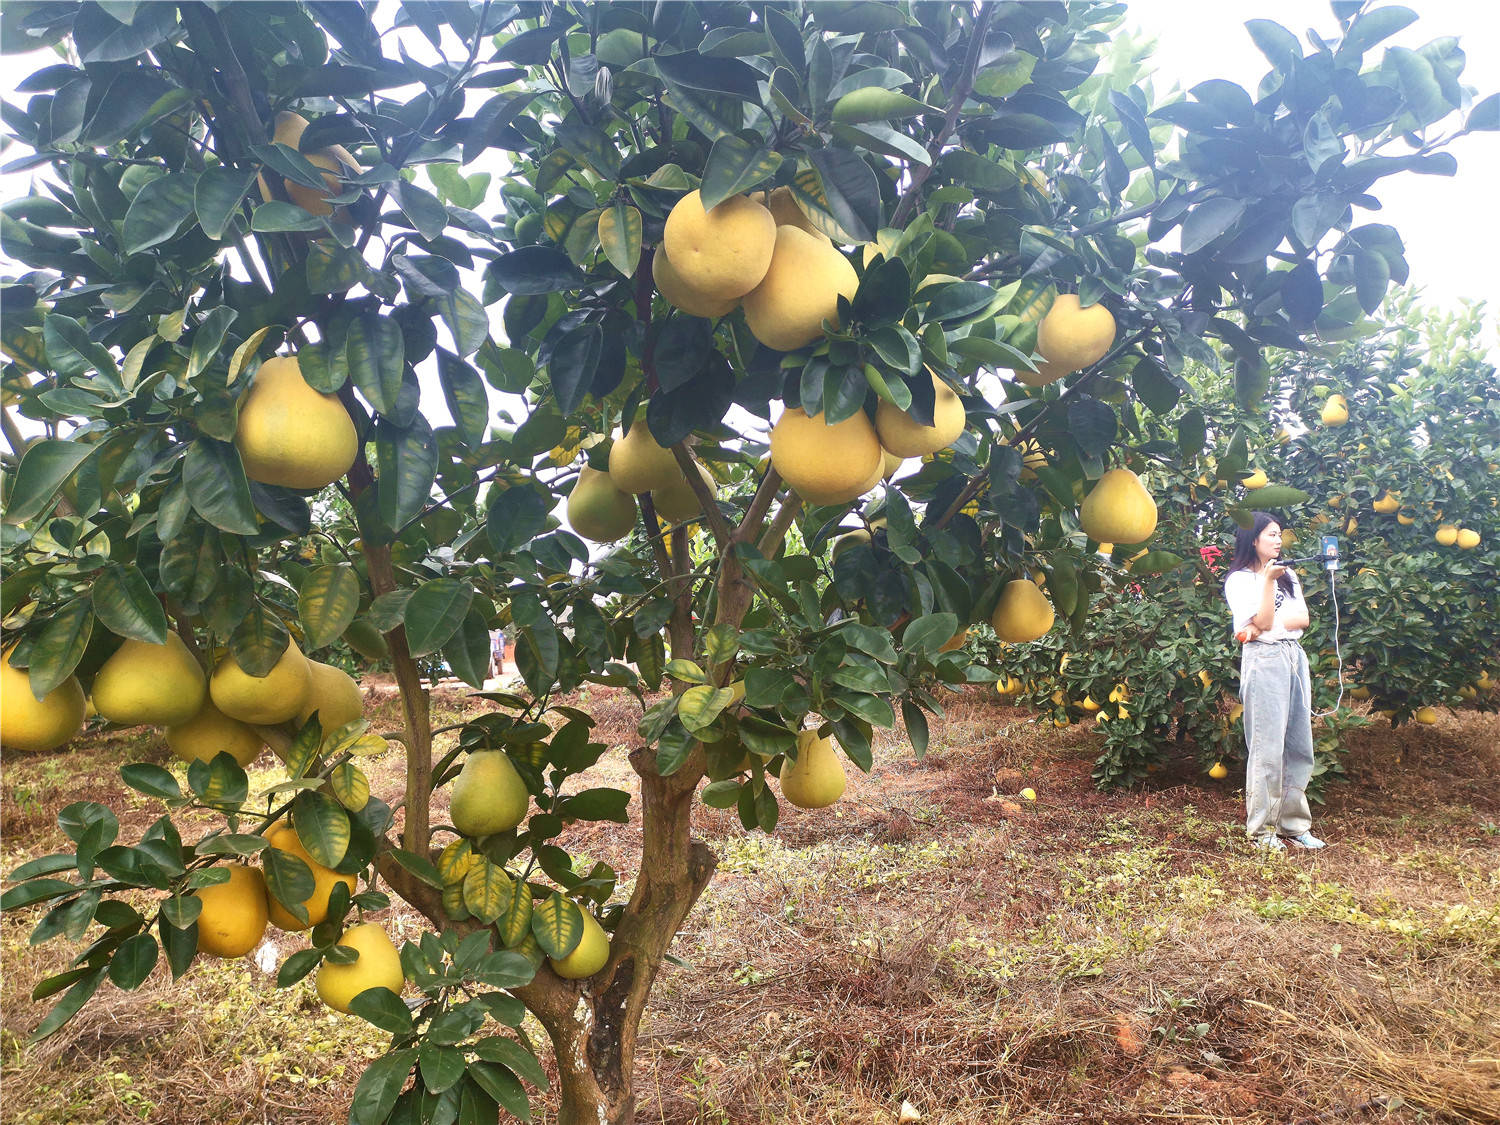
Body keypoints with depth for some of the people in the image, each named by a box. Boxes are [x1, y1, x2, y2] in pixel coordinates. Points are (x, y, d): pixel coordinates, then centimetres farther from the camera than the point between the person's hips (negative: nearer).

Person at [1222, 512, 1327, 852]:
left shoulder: (1287, 575, 18)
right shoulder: (1239, 579, -1)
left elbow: (1303, 619, 5)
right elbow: (1263, 622, -11)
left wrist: (1262, 629, -10)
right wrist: (1268, 580, -16)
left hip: (1295, 657, 7)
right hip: (1264, 661, -7)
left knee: (1299, 747, 6)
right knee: (1268, 747, -7)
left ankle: (1293, 824, 13)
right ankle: (1261, 829, -1)